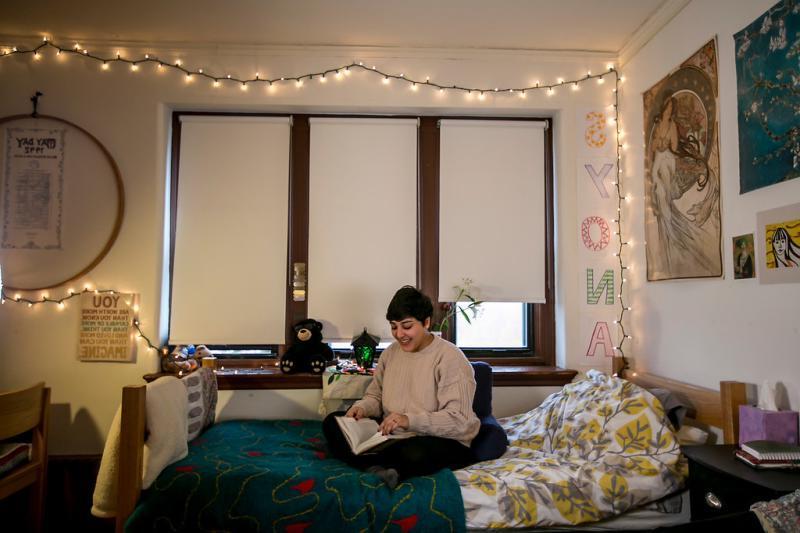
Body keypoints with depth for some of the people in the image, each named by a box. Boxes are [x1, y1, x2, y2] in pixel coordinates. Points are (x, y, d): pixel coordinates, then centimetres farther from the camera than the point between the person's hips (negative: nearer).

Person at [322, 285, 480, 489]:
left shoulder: (450, 357, -13)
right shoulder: (390, 353, 8)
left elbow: (459, 420, -20)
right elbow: (375, 397, 17)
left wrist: (410, 420, -31)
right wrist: (362, 408, -7)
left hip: (442, 441, -6)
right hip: (391, 435, 7)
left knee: (415, 453, -41)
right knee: (332, 422, -8)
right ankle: (378, 469, -27)